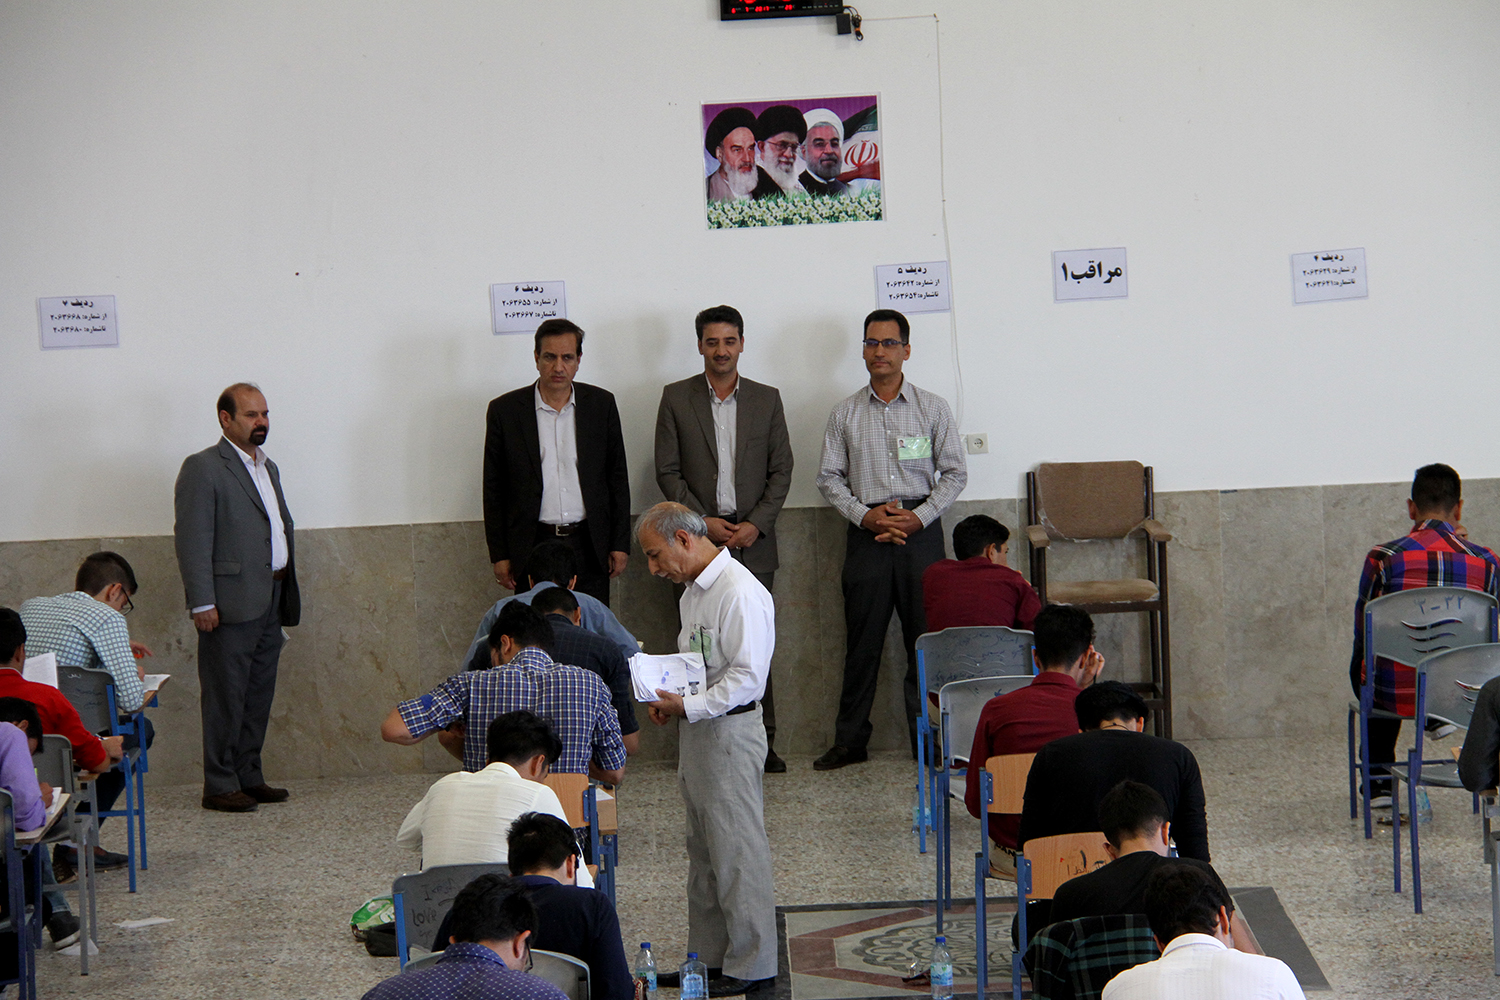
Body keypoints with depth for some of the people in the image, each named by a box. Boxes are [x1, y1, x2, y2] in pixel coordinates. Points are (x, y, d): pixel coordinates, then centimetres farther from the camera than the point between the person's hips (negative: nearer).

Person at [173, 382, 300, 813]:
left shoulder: (267, 467, 19)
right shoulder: (203, 468, -7)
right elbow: (192, 540, -13)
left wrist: (286, 596, 17)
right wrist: (201, 603, -18)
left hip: (270, 600, 8)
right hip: (231, 603, -8)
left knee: (259, 696, 12)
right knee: (226, 697, -4)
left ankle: (249, 777, 20)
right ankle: (219, 786, 2)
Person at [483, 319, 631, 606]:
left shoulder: (601, 404, 5)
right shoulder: (505, 410, 0)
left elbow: (617, 477, 9)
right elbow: (494, 488, 4)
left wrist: (620, 544, 5)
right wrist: (499, 555, 1)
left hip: (590, 548, 1)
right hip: (532, 547, -1)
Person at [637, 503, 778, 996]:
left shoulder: (740, 593, -18)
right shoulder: (693, 592, 13)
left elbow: (747, 676, -22)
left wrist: (687, 706, -22)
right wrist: (668, 699, 5)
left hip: (729, 733, -10)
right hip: (697, 733, 10)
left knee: (737, 853, -3)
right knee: (703, 851, 15)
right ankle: (708, 958, 24)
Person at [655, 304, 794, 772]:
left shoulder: (766, 399, 10)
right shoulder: (677, 398, 6)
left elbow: (781, 470, 8)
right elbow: (668, 471, 3)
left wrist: (755, 524, -5)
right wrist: (704, 521, -7)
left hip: (753, 539, 1)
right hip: (698, 538, -1)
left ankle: (761, 742, 3)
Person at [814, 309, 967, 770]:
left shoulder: (932, 408, 6)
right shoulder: (845, 414, 9)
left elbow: (954, 473, 4)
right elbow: (829, 477, 8)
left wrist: (919, 517, -9)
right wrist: (866, 515, -7)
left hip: (921, 530, -1)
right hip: (867, 535, 1)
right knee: (862, 641, 2)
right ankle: (849, 742, 9)